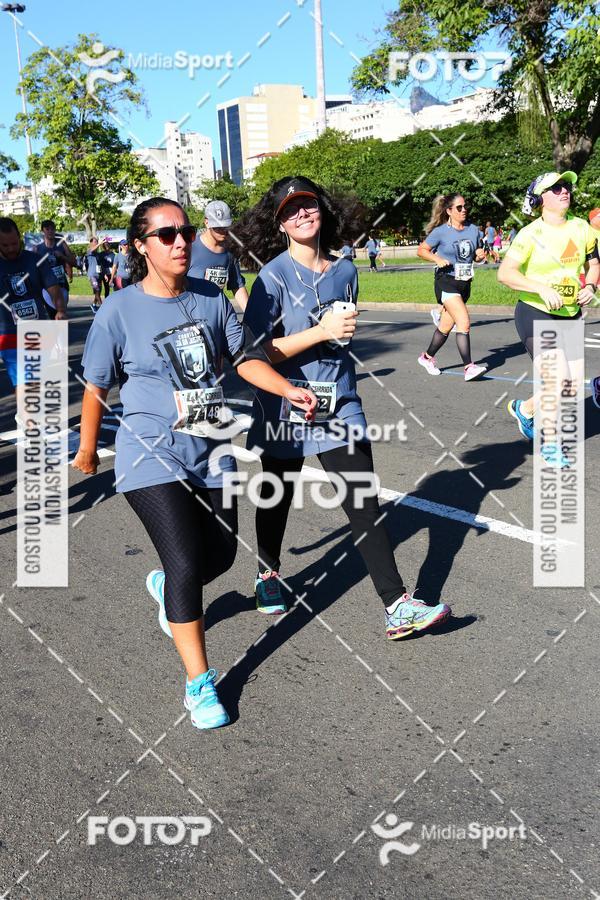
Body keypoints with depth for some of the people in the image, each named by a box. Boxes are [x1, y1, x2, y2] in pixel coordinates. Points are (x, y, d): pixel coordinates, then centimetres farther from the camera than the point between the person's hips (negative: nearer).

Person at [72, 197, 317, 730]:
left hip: (210, 453, 5)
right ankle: (199, 682, 7)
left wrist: (288, 390, -6)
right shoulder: (120, 311, -10)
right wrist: (87, 449, 8)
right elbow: (97, 387, -1)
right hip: (152, 456, -5)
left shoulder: (211, 299, 2)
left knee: (221, 555, 14)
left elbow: (244, 356, 8)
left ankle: (167, 587, 50)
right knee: (186, 565, -11)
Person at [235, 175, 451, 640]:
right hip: (284, 405, -3)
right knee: (277, 497, 16)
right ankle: (268, 573, 43)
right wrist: (322, 331, -22)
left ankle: (397, 606, -1)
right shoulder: (274, 275, -11)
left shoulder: (345, 270, 5)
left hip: (339, 404, 3)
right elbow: (255, 353, -18)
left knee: (365, 503, -4)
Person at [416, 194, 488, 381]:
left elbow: (476, 256, 19)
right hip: (446, 282, -6)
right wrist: (437, 259, -17)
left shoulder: (473, 229, 8)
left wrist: (480, 255, -4)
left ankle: (427, 357, 32)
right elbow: (421, 250, -1)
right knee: (464, 323, -19)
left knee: (446, 326, 13)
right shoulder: (441, 232, -7)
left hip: (465, 283, 6)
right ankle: (469, 367, -17)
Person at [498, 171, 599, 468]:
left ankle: (524, 408, 38)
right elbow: (504, 273, -19)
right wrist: (542, 288, -29)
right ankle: (550, 443, 8)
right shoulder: (531, 234, -12)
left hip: (570, 316, 6)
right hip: (535, 313, -6)